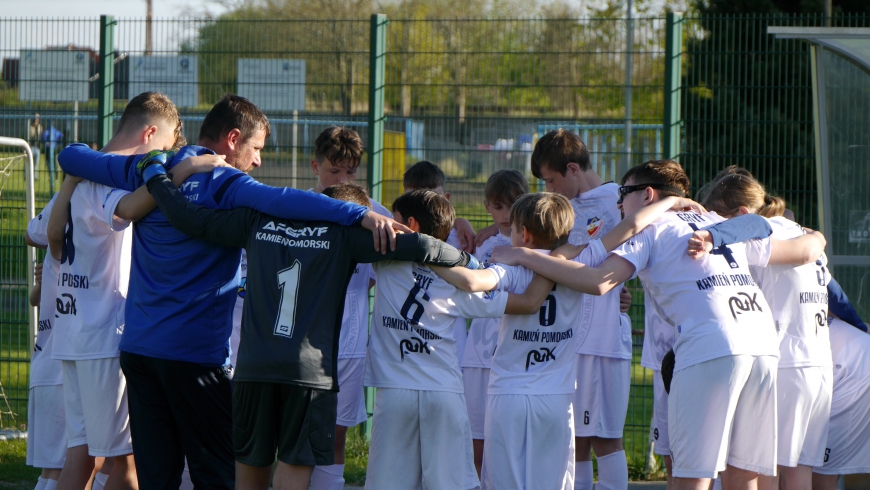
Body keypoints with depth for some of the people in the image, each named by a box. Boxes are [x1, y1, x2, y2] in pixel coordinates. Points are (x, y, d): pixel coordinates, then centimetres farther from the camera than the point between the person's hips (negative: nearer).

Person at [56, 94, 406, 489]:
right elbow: (282, 202, -28)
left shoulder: (150, 172, 10)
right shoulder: (224, 185, -8)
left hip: (137, 348, 6)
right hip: (196, 353, -6)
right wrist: (360, 215, -36)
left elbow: (71, 156, 23)